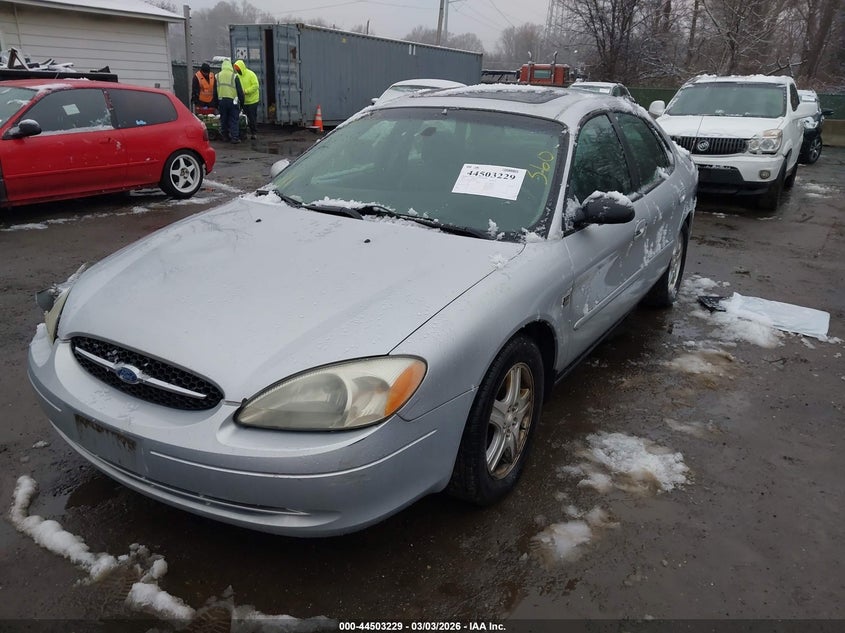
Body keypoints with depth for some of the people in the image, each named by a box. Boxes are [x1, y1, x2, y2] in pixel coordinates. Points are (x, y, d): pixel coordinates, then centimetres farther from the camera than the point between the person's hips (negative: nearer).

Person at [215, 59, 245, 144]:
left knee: (223, 120, 13)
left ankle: (225, 136, 20)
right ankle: (234, 137, -5)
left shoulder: (217, 76, 8)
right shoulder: (234, 76, -4)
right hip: (232, 101, -3)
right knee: (234, 120, 0)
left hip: (221, 101, 4)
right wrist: (242, 101, 6)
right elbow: (240, 91, -4)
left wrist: (216, 103, 17)